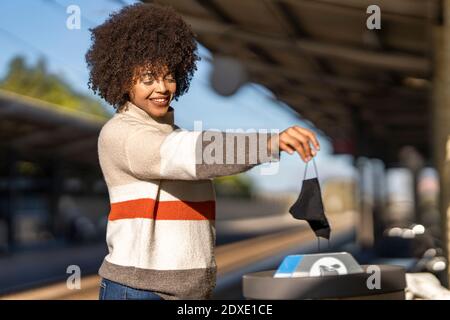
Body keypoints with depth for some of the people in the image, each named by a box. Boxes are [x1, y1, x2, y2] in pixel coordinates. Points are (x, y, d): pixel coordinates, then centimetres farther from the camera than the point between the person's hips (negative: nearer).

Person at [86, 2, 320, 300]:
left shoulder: (172, 133, 17)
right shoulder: (119, 134, -11)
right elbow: (188, 154, -29)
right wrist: (270, 142, -42)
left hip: (191, 289, 8)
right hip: (137, 289, -8)